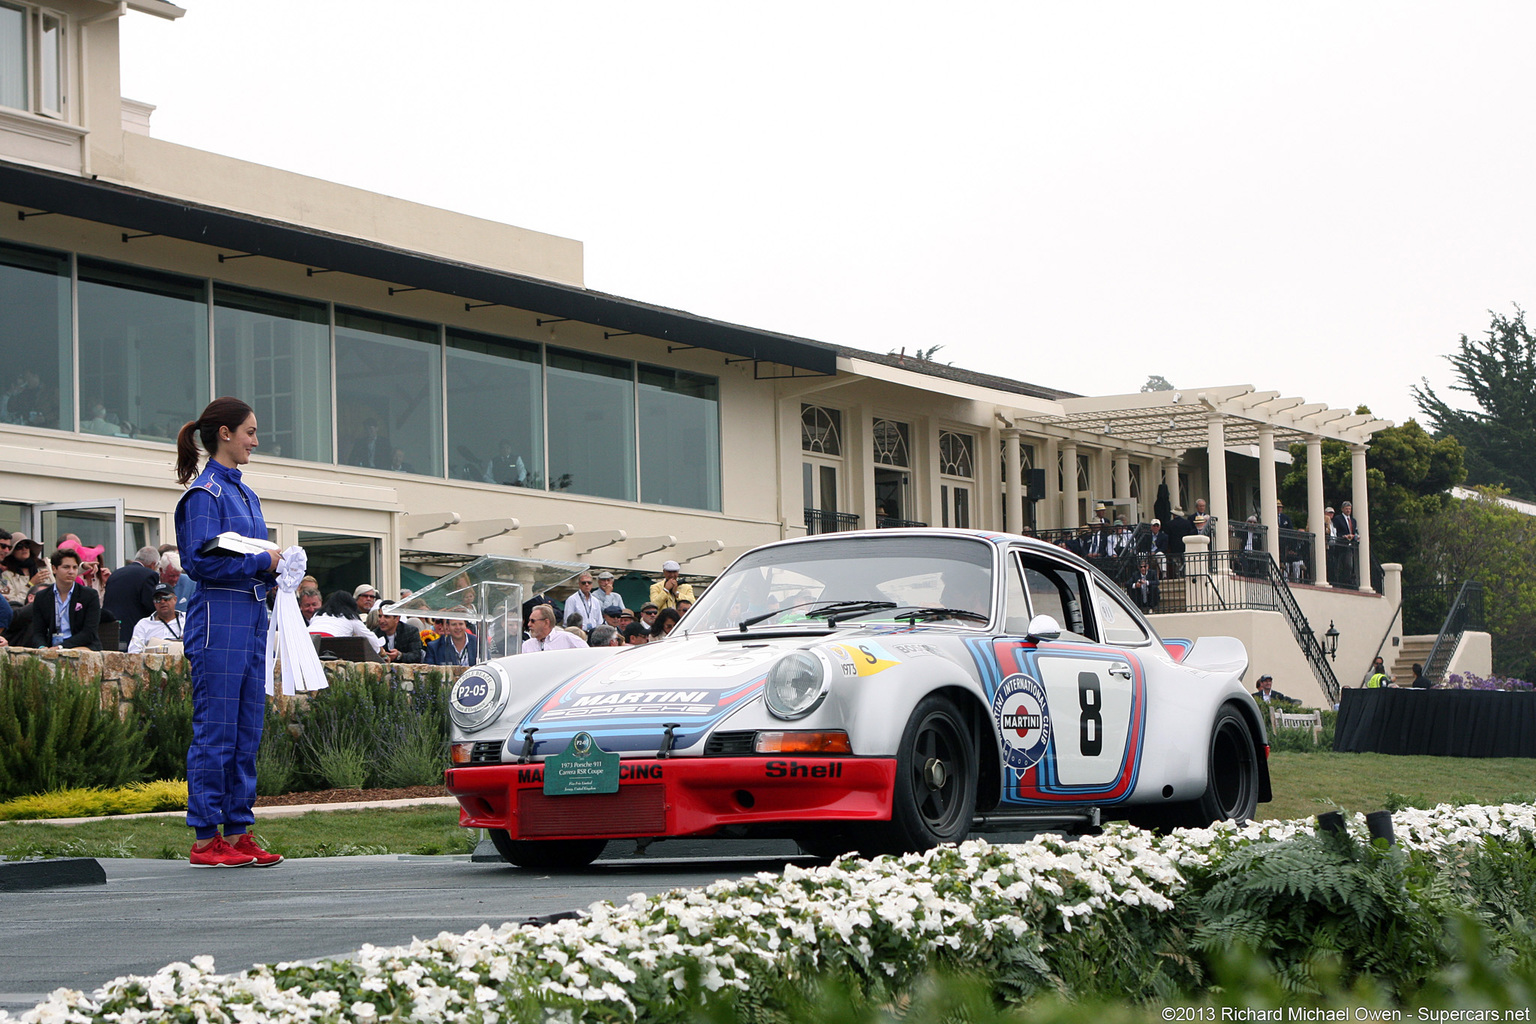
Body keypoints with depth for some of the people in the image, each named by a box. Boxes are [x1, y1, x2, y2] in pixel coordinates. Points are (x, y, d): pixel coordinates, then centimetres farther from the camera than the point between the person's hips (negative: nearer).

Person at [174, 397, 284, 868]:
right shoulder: (205, 493, -8)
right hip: (219, 618, -9)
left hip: (252, 615, 9)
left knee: (248, 731, 8)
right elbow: (201, 560, -16)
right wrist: (261, 563, -11)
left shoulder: (245, 494, 19)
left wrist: (274, 569, 4)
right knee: (216, 730, -6)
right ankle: (205, 841, -2)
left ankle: (238, 833, 13)